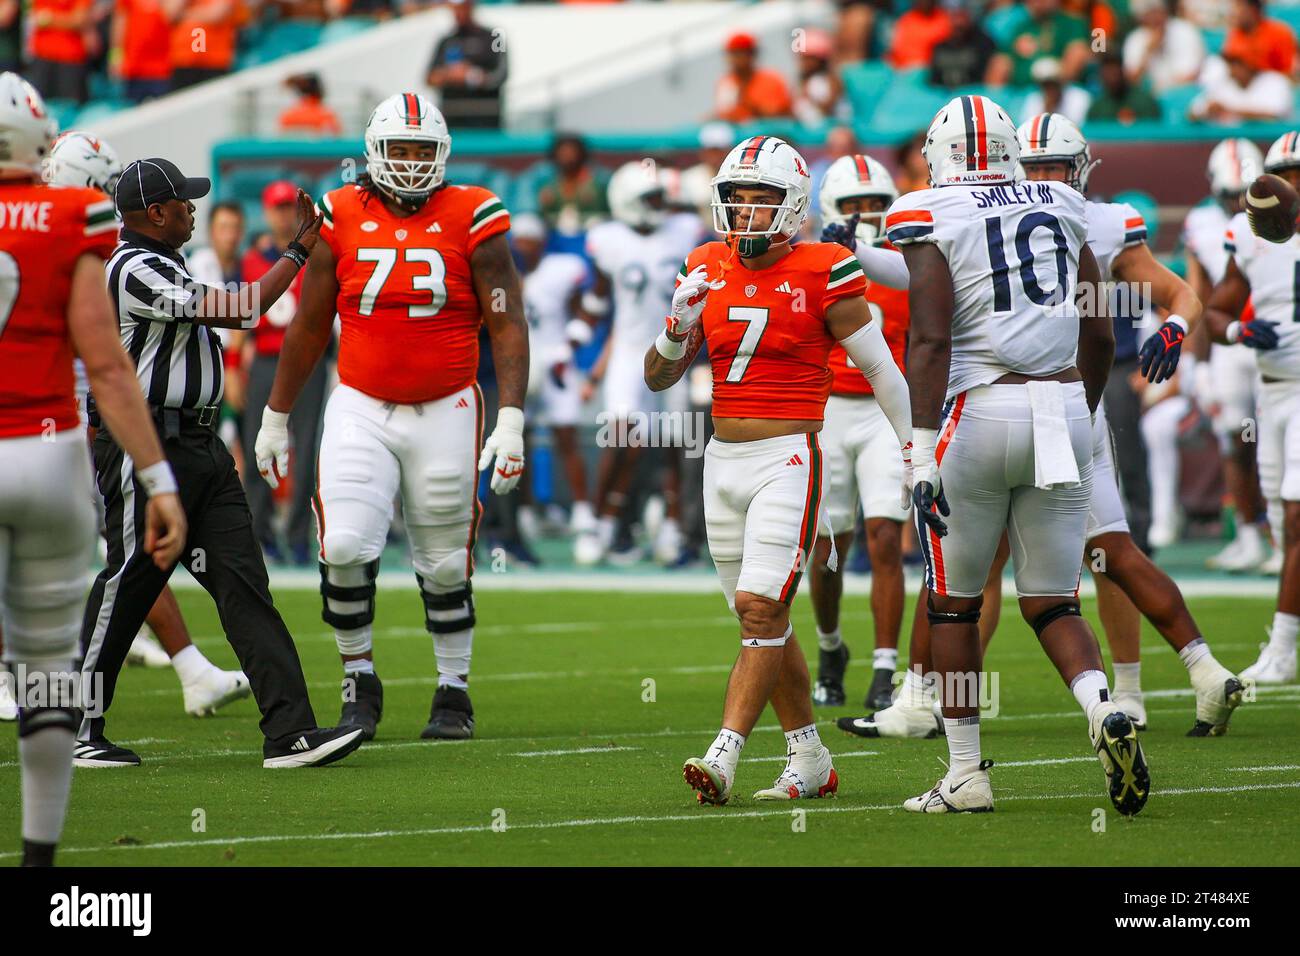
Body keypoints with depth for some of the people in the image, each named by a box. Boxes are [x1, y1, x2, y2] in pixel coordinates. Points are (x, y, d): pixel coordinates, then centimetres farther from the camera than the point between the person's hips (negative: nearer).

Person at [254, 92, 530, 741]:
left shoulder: (471, 220, -4)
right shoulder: (342, 219, 1)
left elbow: (507, 326, -5)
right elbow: (308, 327, 10)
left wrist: (511, 421, -14)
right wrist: (275, 418, 12)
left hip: (445, 412, -1)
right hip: (361, 411, 1)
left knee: (445, 564, 7)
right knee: (345, 548, -14)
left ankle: (454, 692, 24)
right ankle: (360, 684, 5)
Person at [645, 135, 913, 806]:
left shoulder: (820, 274, -8)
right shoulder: (707, 272, 8)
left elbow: (879, 368, 0)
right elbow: (658, 378, 13)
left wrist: (915, 447, 5)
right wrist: (677, 328, -8)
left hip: (789, 459, -6)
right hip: (724, 461, 6)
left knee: (763, 610, -15)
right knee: (762, 621, 10)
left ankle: (722, 757, -21)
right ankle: (810, 761, 21)